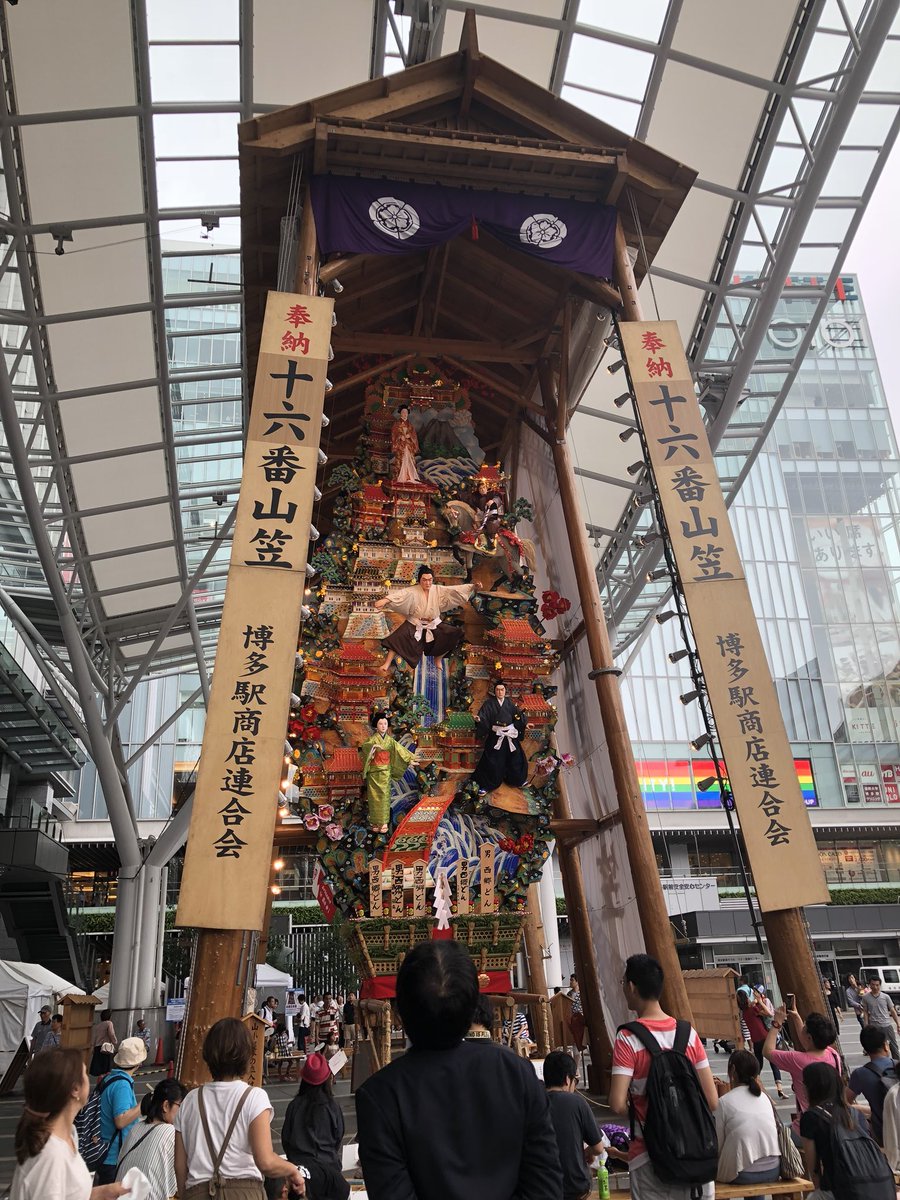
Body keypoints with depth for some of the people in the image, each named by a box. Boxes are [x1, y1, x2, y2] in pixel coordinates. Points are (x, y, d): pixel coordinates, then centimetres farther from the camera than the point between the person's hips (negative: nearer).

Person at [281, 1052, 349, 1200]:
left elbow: (285, 1137, 1)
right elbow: (339, 1137, 3)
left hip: (299, 1164, 1)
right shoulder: (332, 1106, -9)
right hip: (327, 1166, -1)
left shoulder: (295, 1105, -8)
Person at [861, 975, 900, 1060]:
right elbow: (865, 1013, 2)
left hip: (887, 1025, 1)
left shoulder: (886, 997, 0)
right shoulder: (865, 998, -2)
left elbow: (892, 1011, 6)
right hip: (874, 1027, -1)